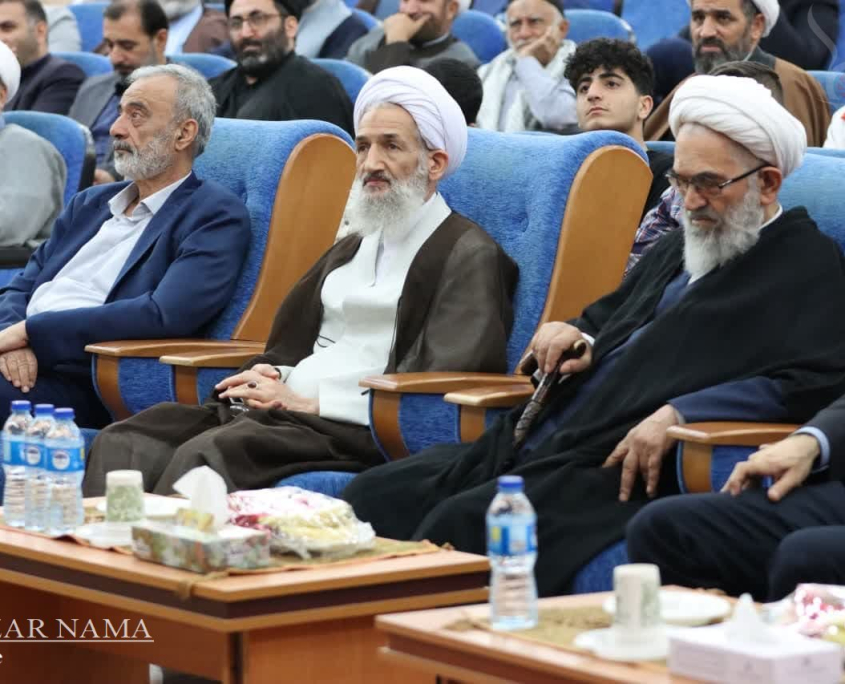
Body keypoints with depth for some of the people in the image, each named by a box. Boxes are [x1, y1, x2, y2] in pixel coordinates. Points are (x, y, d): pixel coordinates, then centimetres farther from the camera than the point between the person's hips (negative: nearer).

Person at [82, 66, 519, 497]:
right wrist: (271, 379, 3)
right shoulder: (351, 249, 28)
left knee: (206, 454, -33)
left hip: (357, 432, -8)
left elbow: (439, 391, -12)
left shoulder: (470, 257, 0)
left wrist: (310, 403, -14)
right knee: (123, 443, -15)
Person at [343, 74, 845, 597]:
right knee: (377, 494, -6)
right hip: (534, 448, 9)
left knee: (462, 521, -29)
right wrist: (579, 339, 13)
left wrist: (678, 414, -23)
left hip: (623, 471, -9)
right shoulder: (680, 249, 25)